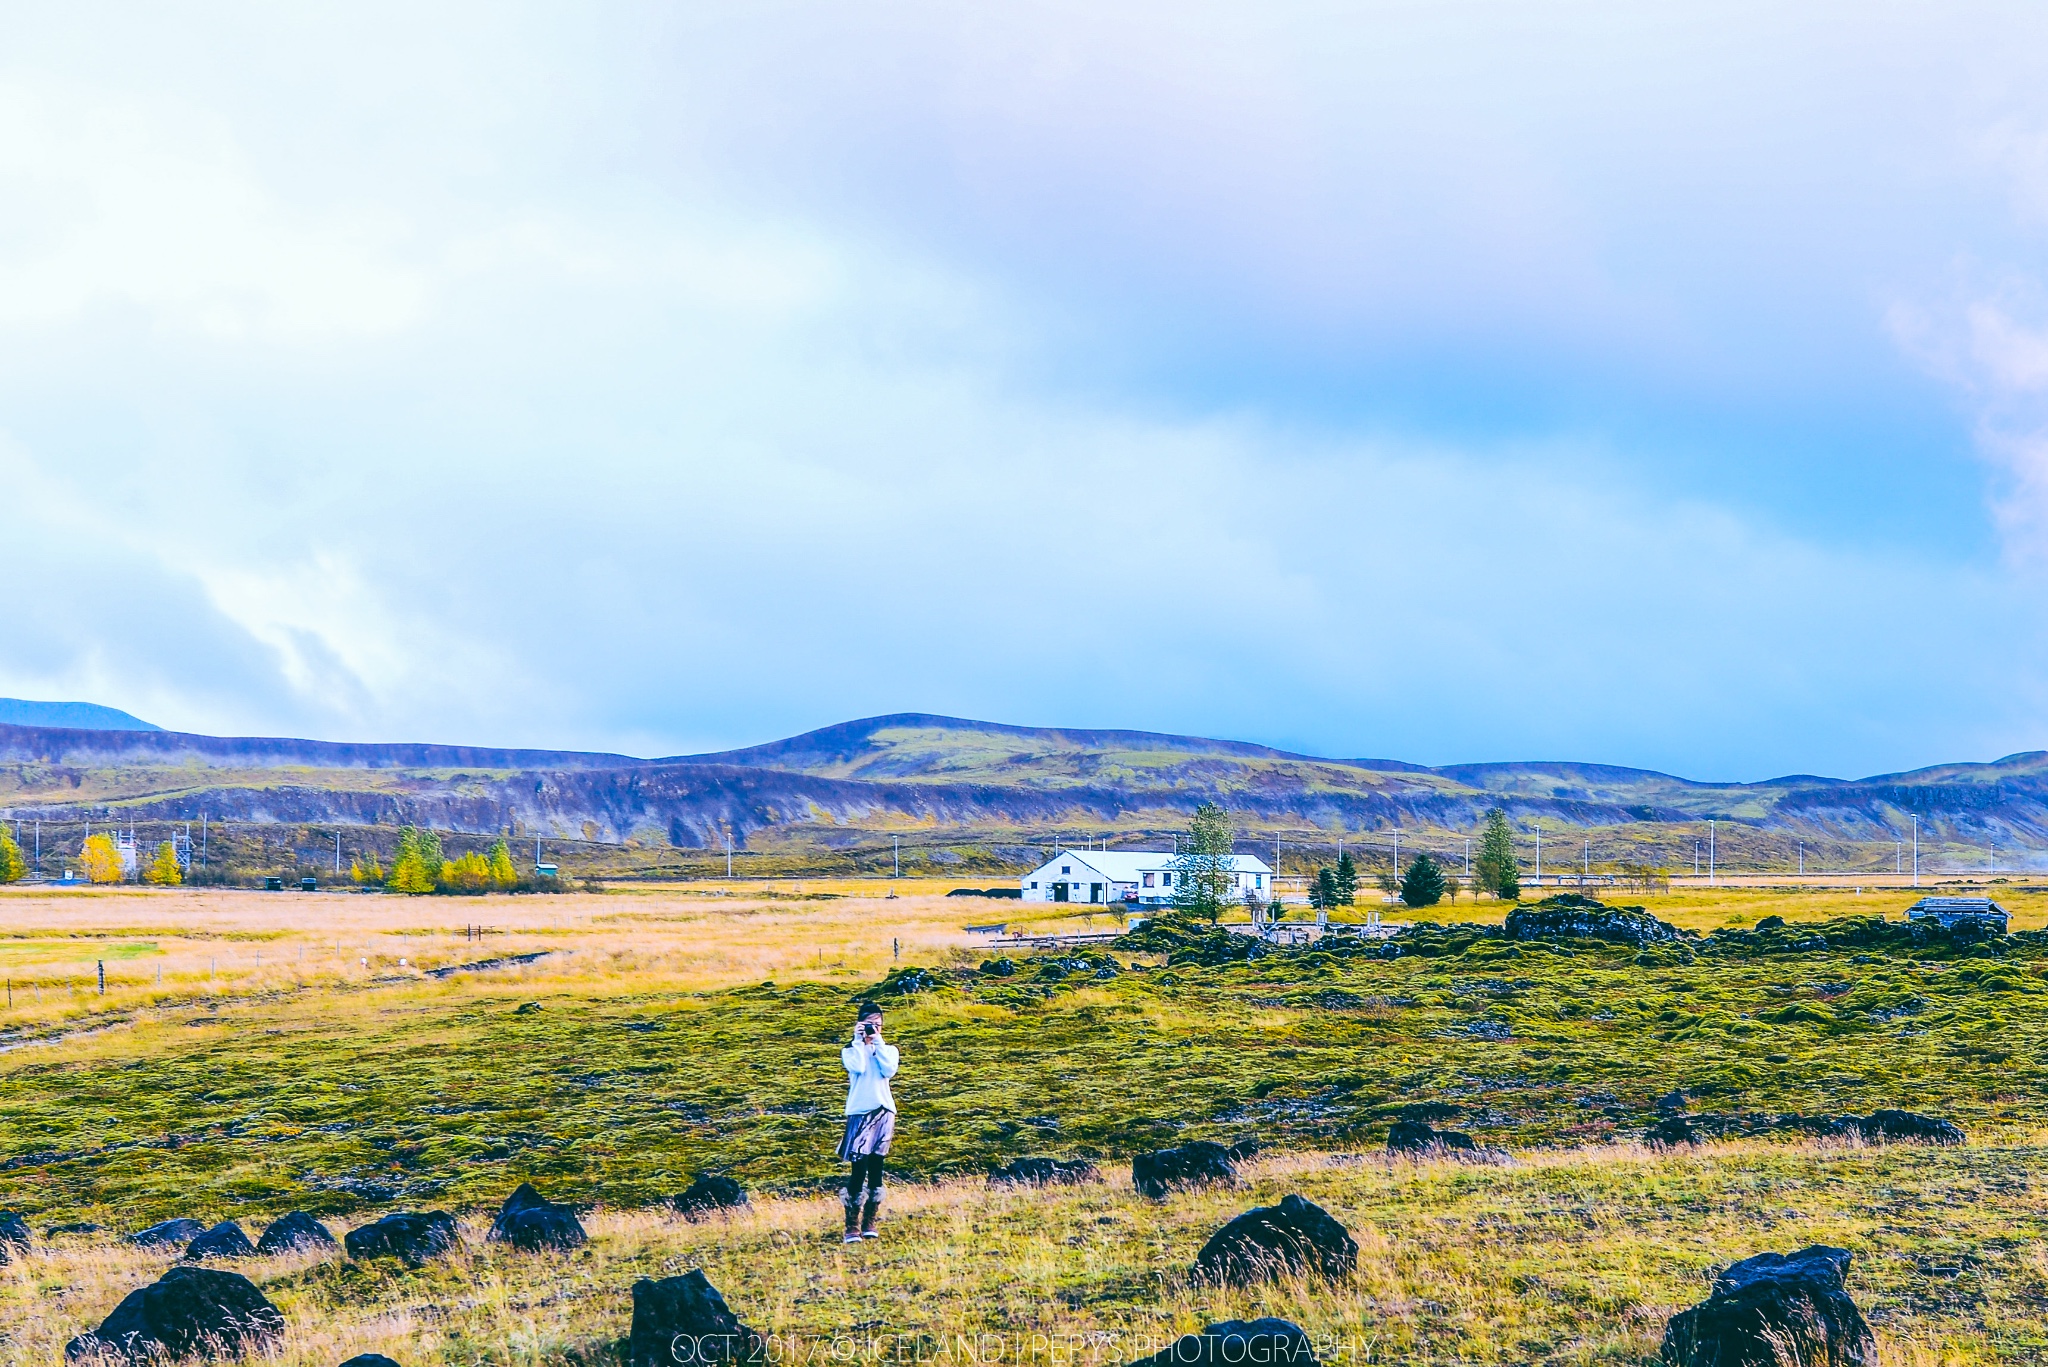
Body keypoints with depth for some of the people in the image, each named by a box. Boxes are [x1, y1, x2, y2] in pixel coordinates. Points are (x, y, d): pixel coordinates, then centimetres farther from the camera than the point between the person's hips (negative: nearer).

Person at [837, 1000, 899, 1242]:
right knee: (859, 1167, -10)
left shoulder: (888, 1049, 15)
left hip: (884, 1112, 3)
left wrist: (878, 1042, -4)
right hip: (859, 1113, -3)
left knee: (876, 1167, 3)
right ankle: (852, 1226, -8)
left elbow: (889, 1070, -6)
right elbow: (858, 1068, -13)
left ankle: (870, 1222, 9)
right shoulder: (851, 1050, 9)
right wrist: (859, 1041, -6)